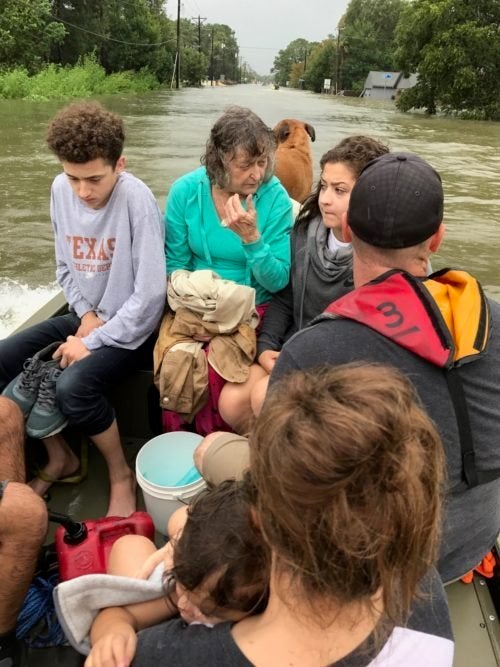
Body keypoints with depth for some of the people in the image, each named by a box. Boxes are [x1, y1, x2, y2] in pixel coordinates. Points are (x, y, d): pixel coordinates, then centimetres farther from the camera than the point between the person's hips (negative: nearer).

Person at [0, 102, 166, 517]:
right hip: (86, 315, 7)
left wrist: (94, 341, -18)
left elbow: (151, 294, -23)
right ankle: (60, 457, 16)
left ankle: (121, 476, -2)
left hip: (130, 327, -7)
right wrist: (86, 314, -6)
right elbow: (65, 267, 10)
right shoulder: (61, 190, -3)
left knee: (72, 386, -30)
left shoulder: (136, 199, -22)